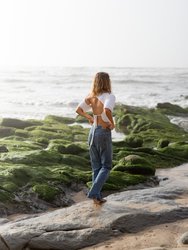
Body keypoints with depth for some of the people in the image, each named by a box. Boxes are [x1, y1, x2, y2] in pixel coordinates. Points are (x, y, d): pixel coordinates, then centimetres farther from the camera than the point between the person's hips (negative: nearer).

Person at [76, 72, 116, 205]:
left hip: (93, 132, 6)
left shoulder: (91, 96, 5)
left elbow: (78, 110, 10)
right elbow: (107, 110, -34)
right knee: (106, 166, 7)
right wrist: (112, 123, -18)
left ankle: (97, 197, 17)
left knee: (96, 167, 14)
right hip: (104, 133, -6)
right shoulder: (110, 96, -14)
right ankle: (94, 192, -8)